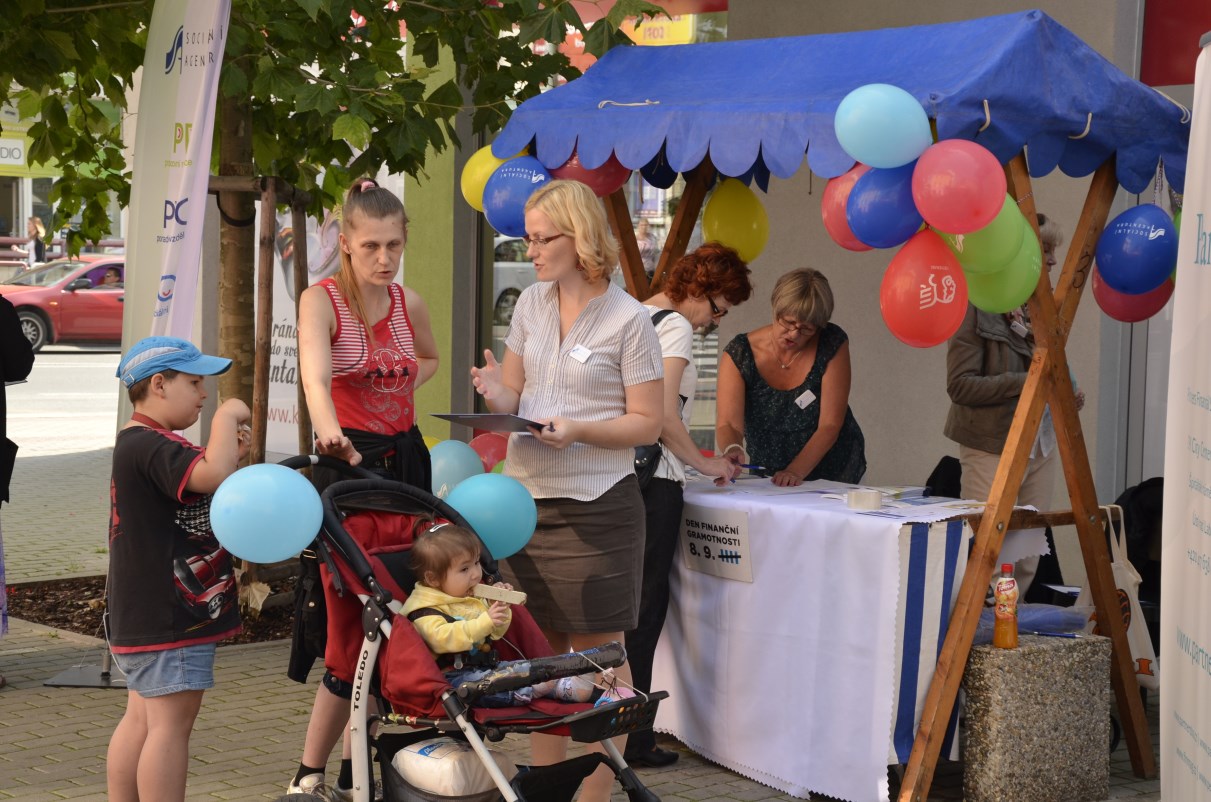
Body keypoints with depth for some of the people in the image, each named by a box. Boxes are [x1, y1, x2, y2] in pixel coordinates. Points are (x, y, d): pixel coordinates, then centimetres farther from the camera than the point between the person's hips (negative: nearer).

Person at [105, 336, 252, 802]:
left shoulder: (138, 444, 17)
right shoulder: (151, 446, -19)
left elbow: (198, 494, 23)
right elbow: (213, 476, -35)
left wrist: (230, 453, 6)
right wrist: (227, 416, -20)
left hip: (141, 617, 11)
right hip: (169, 618, -11)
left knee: (142, 718, 16)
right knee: (171, 722, -8)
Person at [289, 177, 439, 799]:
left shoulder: (409, 303, 7)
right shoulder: (320, 301, -11)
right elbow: (315, 374, -30)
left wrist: (398, 392, 7)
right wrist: (328, 429, -51)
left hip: (407, 458, 6)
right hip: (350, 461, -6)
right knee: (351, 617, -11)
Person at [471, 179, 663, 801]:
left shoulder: (628, 319, -7)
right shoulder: (530, 304, 9)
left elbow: (647, 423, -7)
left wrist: (577, 430, -21)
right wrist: (495, 394, -8)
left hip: (595, 507, -5)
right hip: (525, 496, 6)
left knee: (598, 651, 1)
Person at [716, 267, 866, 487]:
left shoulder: (833, 345, -10)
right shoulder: (739, 354, -9)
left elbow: (829, 426, -13)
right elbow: (728, 423, -18)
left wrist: (796, 472, -27)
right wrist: (732, 449, -41)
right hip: (766, 477, 1)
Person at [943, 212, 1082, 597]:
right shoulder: (976, 306, -11)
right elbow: (960, 385, -17)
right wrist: (1027, 382, -22)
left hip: (1040, 446, 7)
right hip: (993, 446, -7)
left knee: (1028, 563, 5)